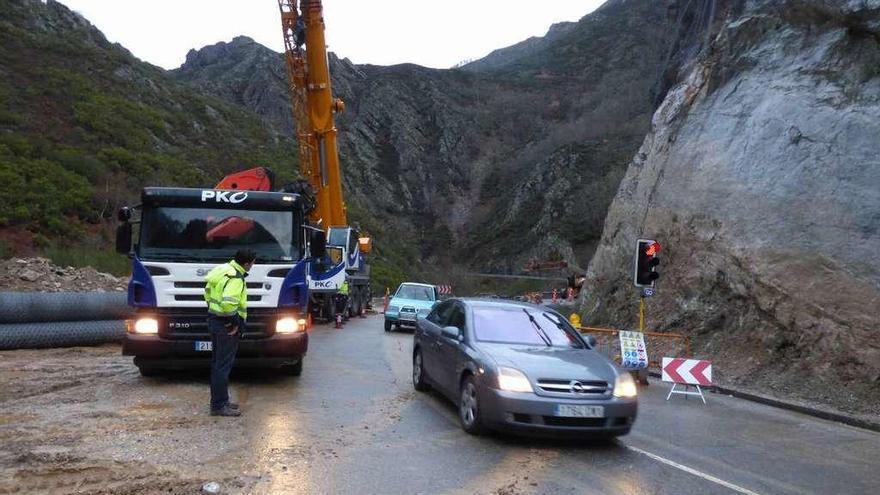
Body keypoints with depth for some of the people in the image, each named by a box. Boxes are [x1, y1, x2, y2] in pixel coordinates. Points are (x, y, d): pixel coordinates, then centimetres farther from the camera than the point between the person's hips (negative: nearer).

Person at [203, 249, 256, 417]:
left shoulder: (223, 269, 10)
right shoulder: (236, 279, -21)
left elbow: (208, 290, 21)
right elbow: (228, 303, -33)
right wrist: (236, 322, -20)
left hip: (214, 319, 10)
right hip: (226, 325, -10)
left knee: (217, 363, 17)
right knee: (224, 365, -4)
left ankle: (219, 401, 28)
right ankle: (219, 406, 1)